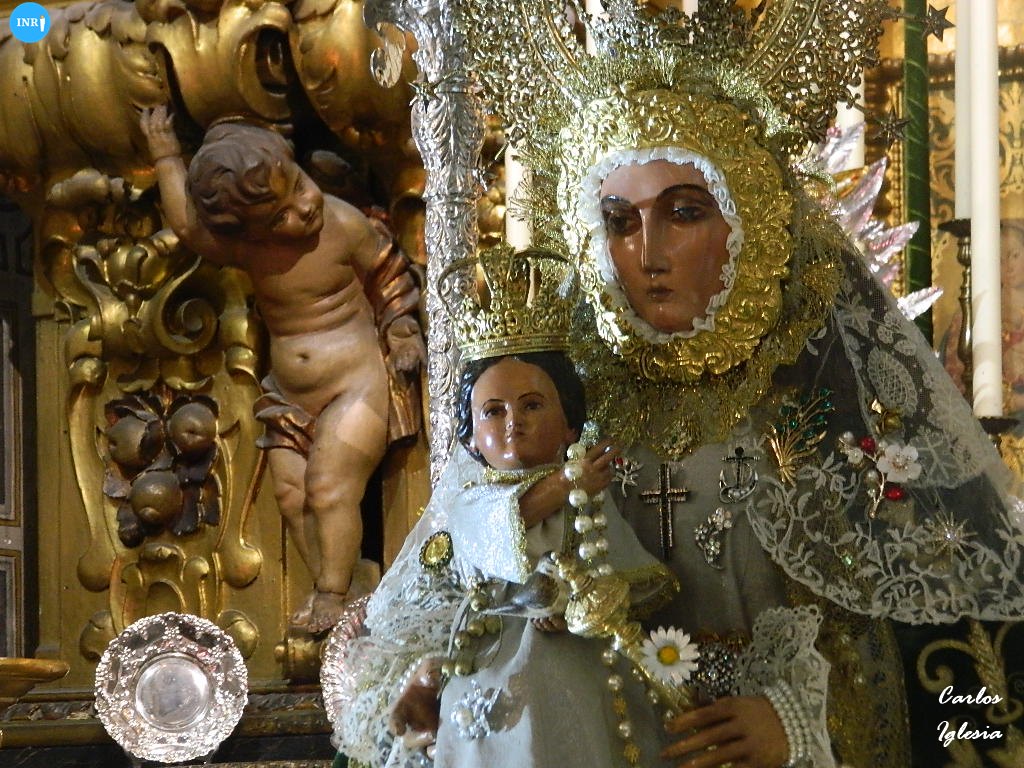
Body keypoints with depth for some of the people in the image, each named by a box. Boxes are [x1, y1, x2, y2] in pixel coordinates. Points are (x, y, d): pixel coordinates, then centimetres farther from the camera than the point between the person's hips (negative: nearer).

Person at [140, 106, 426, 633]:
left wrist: (400, 332, 2)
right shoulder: (241, 247, -10)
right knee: (292, 494, 2)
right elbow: (186, 224, 3)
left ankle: (332, 595, -4)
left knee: (330, 487, -13)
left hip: (358, 384, -5)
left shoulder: (344, 225, -18)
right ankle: (336, 591, 11)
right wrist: (166, 159, -1)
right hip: (289, 398, 5)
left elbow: (386, 276, -2)